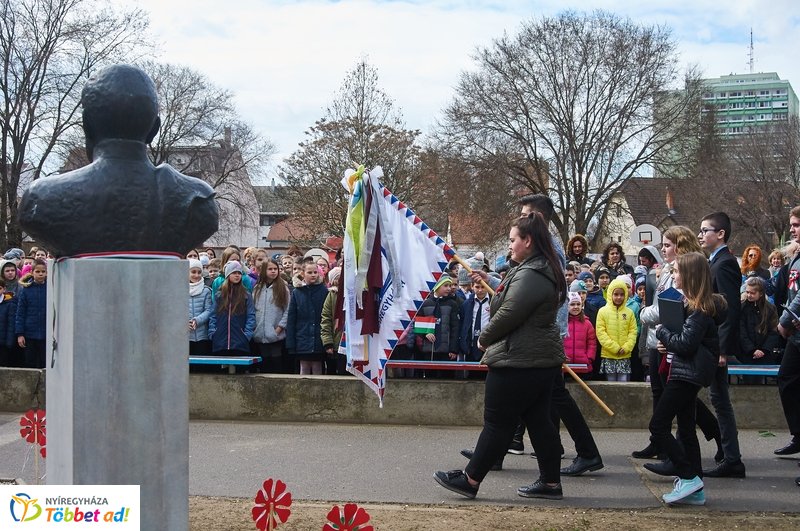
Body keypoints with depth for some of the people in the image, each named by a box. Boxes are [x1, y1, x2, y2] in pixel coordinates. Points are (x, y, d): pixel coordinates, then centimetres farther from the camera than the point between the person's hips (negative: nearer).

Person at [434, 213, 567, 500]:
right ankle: (550, 482, 17)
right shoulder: (546, 271, 14)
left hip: (518, 362, -10)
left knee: (497, 422, -1)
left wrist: (485, 339, -4)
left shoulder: (530, 276, -21)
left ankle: (470, 479, 9)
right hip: (543, 359, 10)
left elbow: (507, 315, -21)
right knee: (539, 420, 13)